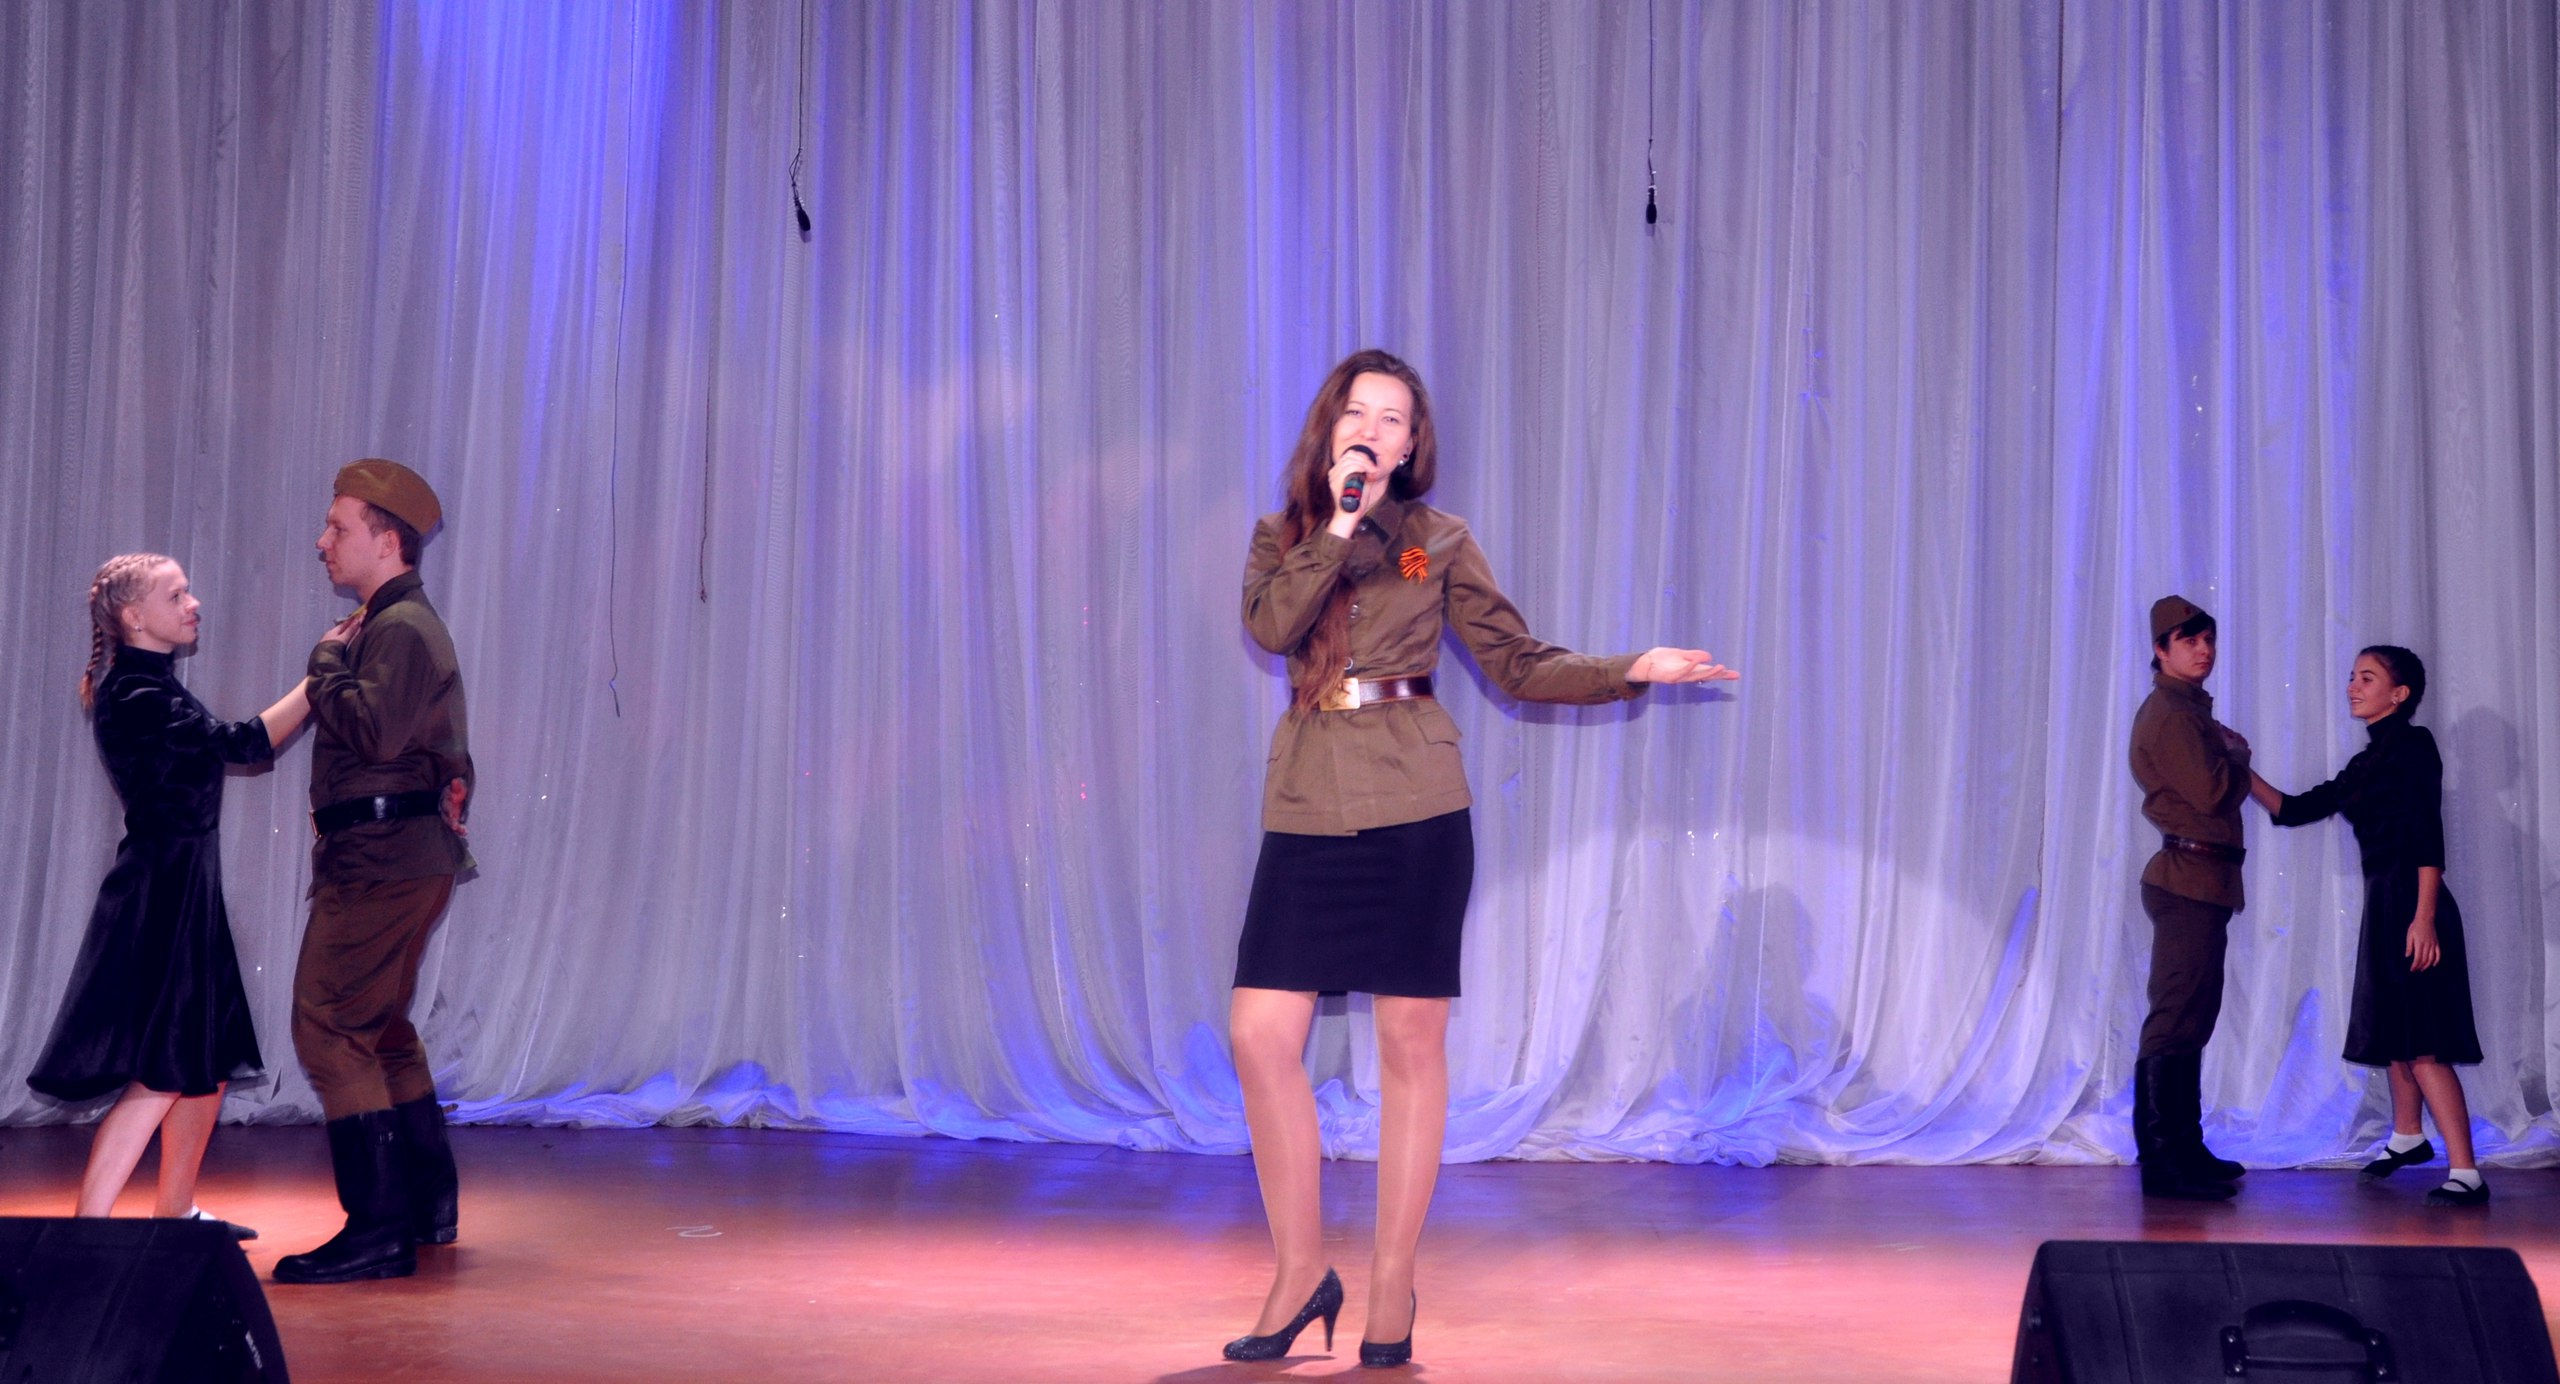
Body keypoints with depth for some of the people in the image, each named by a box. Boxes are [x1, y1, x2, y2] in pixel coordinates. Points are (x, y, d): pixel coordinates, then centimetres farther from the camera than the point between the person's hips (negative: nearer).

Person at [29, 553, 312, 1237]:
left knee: (212, 1059, 15)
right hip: (160, 893, -10)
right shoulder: (134, 696, -17)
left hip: (185, 891, 10)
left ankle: (175, 1212, 26)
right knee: (159, 1074, -11)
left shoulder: (153, 687, 14)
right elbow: (244, 742, -19)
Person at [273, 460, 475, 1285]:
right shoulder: (384, 624, 20)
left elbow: (377, 731, -26)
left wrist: (326, 665, -13)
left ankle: (378, 1229, -13)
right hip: (393, 854, 11)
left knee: (329, 1029, -13)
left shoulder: (403, 627, -13)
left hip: (384, 861, -11)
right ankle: (429, 1204, 28)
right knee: (378, 1029, 20)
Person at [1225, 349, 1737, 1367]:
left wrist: (1636, 668, -3)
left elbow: (1521, 664, 7)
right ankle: (1301, 1267, 12)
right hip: (1306, 810, 2)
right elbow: (1270, 626, -9)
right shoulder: (1282, 538, 11)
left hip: (1414, 808, -2)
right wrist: (1338, 527, -13)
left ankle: (1393, 1282, 13)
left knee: (1411, 1041, 1)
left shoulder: (1438, 541, 7)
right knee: (1261, 1035, -3)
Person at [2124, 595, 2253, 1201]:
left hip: (2197, 880, 11)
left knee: (2181, 1020, 14)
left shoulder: (2187, 709, 20)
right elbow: (2214, 790, -20)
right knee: (2179, 1021, -11)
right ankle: (2168, 1160, -10)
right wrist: (2238, 756, -3)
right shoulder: (2169, 713, -13)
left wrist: (2228, 755, 3)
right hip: (2190, 880, -11)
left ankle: (2178, 1150, 21)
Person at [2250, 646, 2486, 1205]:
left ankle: (2466, 1175, -15)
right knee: (2391, 1028, 21)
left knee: (2420, 1042, -14)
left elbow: (2429, 835, -17)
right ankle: (2407, 1136, 39)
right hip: (2384, 904, 9)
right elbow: (2295, 809, 18)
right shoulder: (2366, 764, 17)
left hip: (2412, 906, -9)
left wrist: (2424, 917, -24)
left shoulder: (2413, 745, -8)